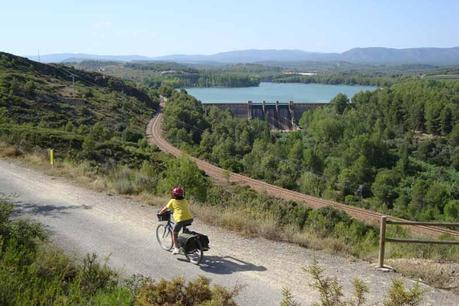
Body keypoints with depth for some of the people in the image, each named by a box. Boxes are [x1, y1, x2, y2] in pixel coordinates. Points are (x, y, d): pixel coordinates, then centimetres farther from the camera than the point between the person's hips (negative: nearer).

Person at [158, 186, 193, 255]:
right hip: (190, 219, 5)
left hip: (180, 219, -5)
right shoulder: (185, 201, 20)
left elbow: (165, 209, 15)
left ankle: (176, 248, 7)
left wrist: (159, 213, 31)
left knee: (174, 233, 15)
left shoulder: (172, 201, 8)